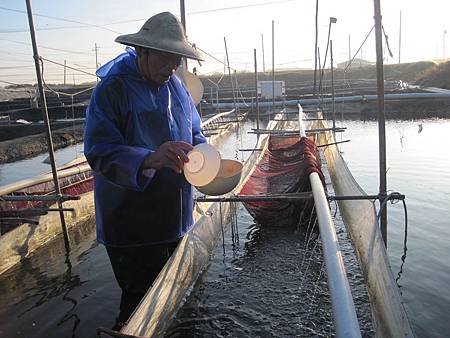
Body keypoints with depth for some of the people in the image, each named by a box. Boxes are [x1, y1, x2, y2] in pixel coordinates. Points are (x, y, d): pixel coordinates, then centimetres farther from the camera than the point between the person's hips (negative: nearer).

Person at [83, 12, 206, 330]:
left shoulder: (175, 83, 6)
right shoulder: (113, 88, -14)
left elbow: (194, 133, 14)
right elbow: (99, 153, -21)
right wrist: (149, 159, -38)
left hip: (175, 216, 7)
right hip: (133, 223, -7)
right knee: (142, 298, 3)